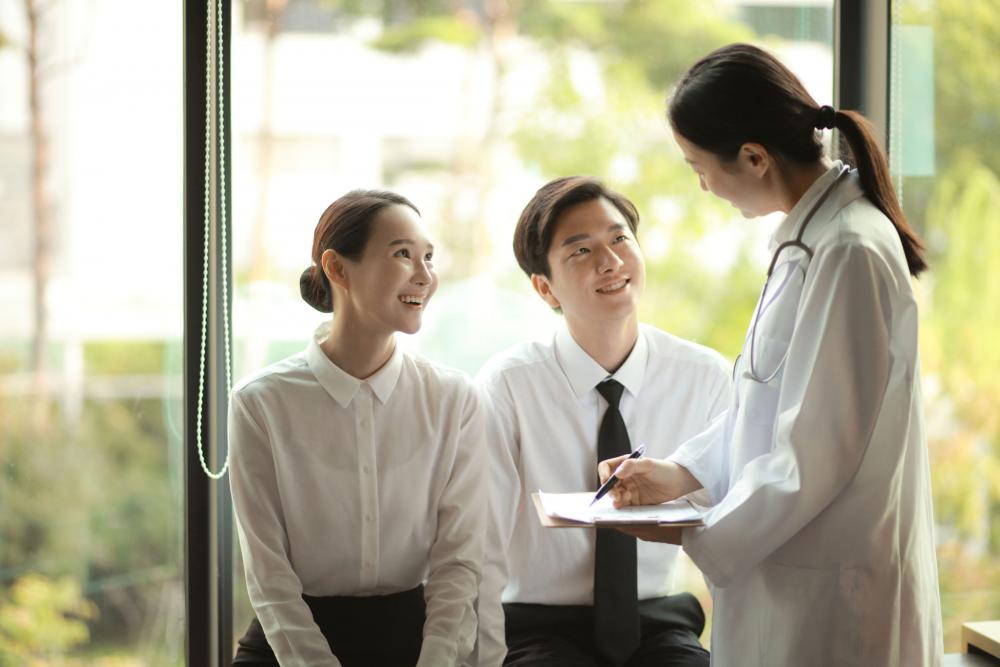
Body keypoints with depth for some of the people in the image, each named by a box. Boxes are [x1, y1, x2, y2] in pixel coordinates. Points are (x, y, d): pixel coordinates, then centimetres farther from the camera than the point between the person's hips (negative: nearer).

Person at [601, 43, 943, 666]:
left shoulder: (847, 253, -21)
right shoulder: (811, 236, 10)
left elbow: (819, 451, -21)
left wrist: (702, 538, -11)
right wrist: (684, 471, 7)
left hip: (828, 592, -9)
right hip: (788, 569, 9)